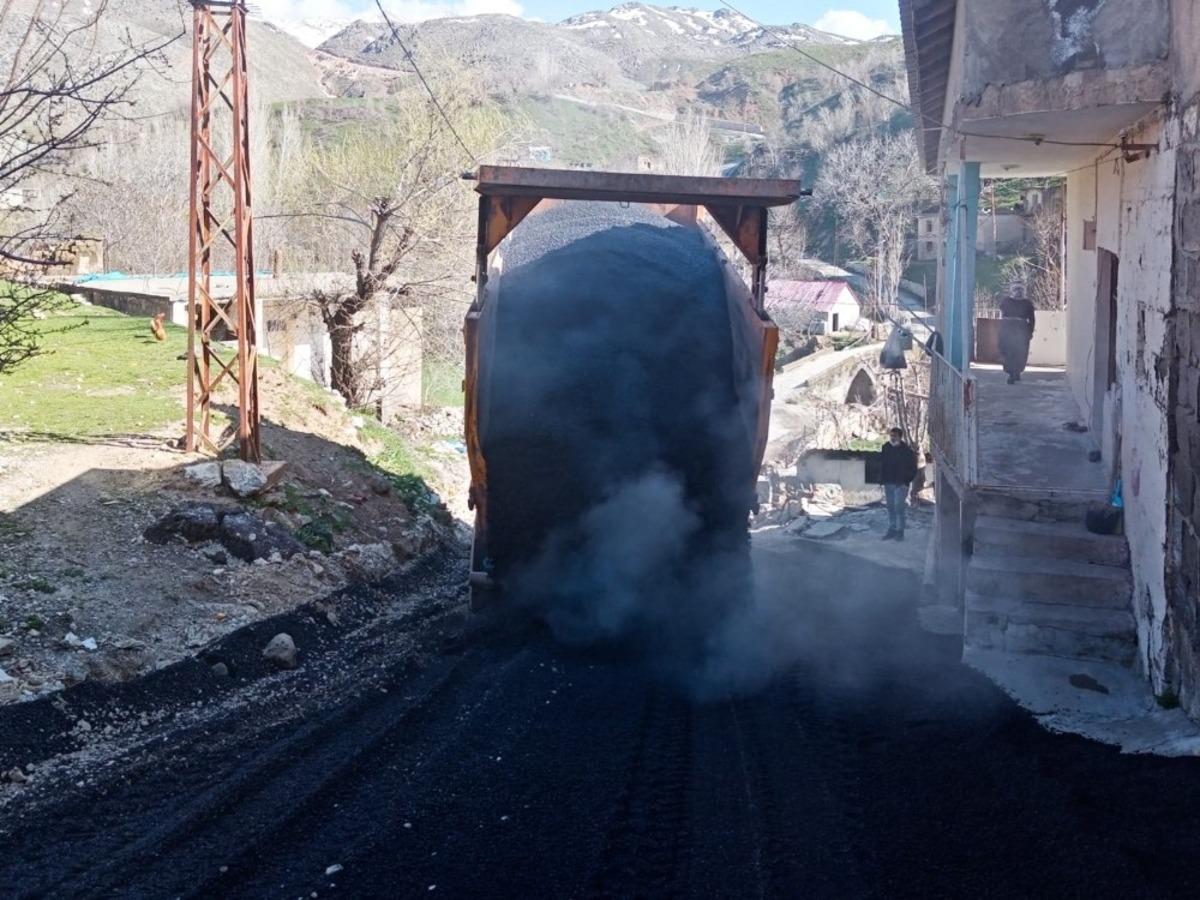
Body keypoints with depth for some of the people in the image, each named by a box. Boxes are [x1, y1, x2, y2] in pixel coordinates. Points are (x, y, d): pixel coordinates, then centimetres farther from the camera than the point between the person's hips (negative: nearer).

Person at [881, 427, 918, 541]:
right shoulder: (885, 449, 5)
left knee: (898, 507, -9)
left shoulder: (907, 451, -6)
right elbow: (881, 465, 12)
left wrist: (906, 482, -11)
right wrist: (882, 480, 4)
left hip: (901, 484, -4)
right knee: (890, 507, 8)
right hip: (888, 483, 4)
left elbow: (913, 469, -3)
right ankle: (891, 530, 15)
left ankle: (900, 532, -2)